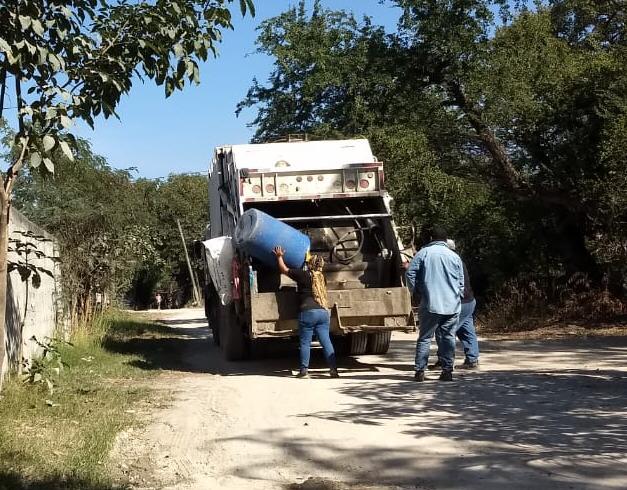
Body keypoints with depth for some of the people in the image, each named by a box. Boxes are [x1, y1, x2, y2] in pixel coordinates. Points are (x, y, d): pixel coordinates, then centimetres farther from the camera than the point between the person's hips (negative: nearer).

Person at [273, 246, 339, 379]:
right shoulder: (321, 277, 15)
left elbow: (284, 269, 10)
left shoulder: (303, 275, -1)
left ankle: (304, 370, 3)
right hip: (324, 312, 5)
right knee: (326, 342, 4)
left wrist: (279, 256, 26)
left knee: (305, 343, 3)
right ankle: (333, 369, 0)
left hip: (308, 312, -5)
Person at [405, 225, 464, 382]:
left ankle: (420, 371, 1)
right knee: (448, 337, 7)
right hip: (452, 305, 2)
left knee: (425, 338, 3)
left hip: (430, 305, -2)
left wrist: (415, 291, 12)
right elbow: (461, 283, 13)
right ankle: (447, 371, 7)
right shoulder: (454, 256, 10)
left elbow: (410, 274, -2)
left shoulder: (423, 253, 2)